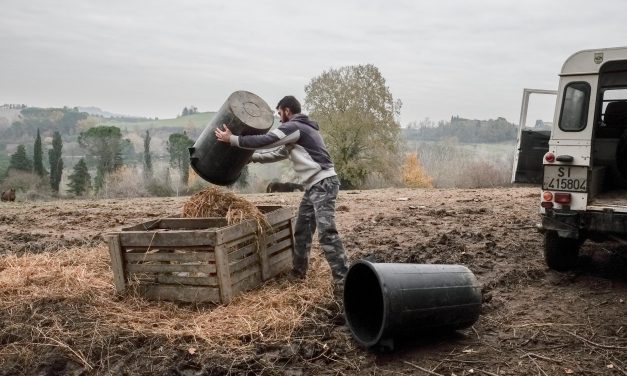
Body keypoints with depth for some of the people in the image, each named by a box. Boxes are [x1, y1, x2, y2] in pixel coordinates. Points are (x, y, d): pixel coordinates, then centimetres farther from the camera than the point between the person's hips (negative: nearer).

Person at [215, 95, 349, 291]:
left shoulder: (293, 127, -10)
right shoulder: (299, 129, 23)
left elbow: (266, 141, -17)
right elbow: (278, 153, 30)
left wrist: (232, 139, -9)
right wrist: (251, 157, 28)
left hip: (323, 183, -11)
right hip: (314, 185, 11)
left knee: (326, 232, -15)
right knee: (302, 229, 15)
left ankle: (343, 279, -15)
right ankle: (298, 271, 26)